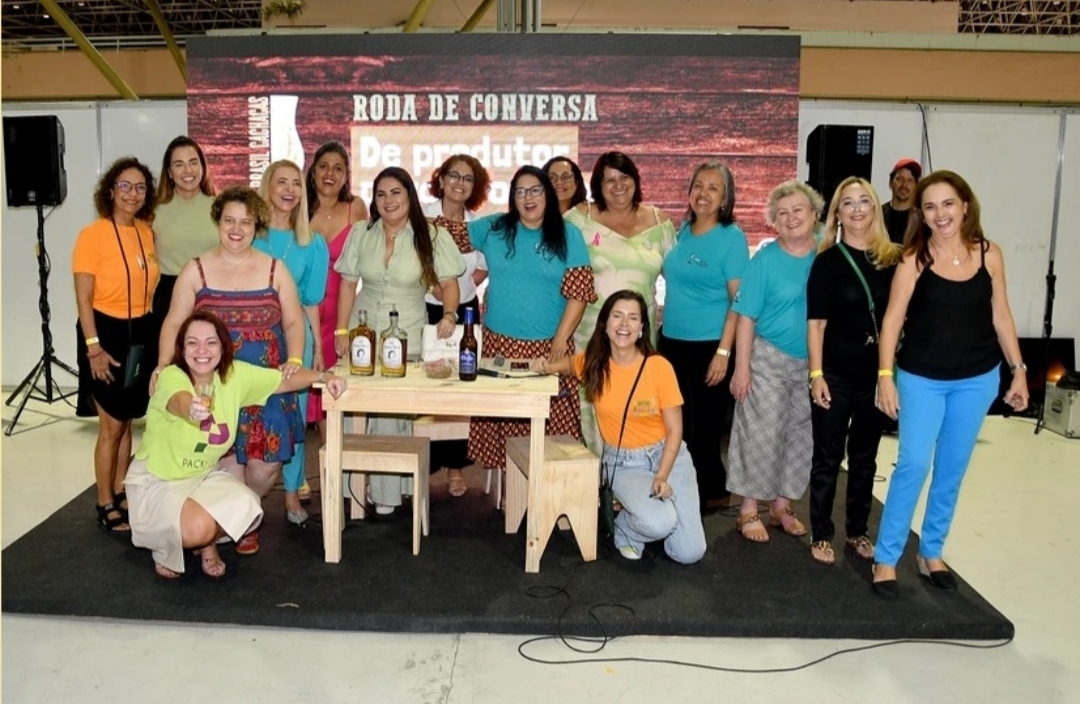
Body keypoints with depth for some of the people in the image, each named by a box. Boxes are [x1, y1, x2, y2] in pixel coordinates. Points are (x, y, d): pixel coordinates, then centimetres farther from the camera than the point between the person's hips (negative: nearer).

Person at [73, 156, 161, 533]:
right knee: (111, 425, 1)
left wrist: (156, 337, 7)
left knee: (127, 421, 13)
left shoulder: (147, 233, 4)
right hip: (107, 333, -5)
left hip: (142, 334, 5)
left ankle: (121, 493, 27)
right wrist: (94, 347, -17)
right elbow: (83, 299, -13)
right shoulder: (92, 235, -11)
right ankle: (105, 505, 14)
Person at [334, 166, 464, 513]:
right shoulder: (360, 233, 4)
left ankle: (387, 490, 9)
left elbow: (448, 282, -4)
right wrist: (341, 331, 2)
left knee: (395, 412, -4)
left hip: (408, 335, -3)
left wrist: (449, 314, -23)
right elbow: (348, 283, 7)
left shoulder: (431, 236, -3)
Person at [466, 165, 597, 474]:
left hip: (548, 347, -2)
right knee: (502, 422, 3)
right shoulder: (492, 228, 9)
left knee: (551, 424, -4)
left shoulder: (568, 235, 2)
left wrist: (561, 339, -11)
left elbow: (578, 292, -4)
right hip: (500, 344, 2)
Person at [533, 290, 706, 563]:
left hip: (667, 455, 0)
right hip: (622, 462, 0)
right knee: (659, 523, -29)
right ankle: (627, 528, 7)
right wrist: (548, 366, -4)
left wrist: (662, 476, -19)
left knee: (689, 553, -9)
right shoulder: (594, 363, -8)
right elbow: (570, 362, 18)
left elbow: (674, 430, -8)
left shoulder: (659, 367, -15)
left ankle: (650, 507, 21)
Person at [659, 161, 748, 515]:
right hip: (671, 341, 6)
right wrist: (662, 331, 14)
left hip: (708, 346, -6)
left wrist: (723, 352, -18)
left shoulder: (731, 237, -9)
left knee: (702, 427, 3)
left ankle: (710, 493, 21)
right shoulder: (682, 231, 9)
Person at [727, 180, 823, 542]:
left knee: (800, 436, 11)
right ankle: (749, 509, 14)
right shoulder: (765, 260, -7)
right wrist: (742, 366, -12)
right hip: (768, 361, -3)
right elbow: (746, 317, -8)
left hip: (811, 363, 4)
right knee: (761, 435, 1)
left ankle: (781, 505, 27)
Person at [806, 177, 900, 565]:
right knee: (828, 457, 5)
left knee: (865, 457, 15)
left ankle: (858, 531, 29)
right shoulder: (827, 261, -5)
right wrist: (816, 374, -13)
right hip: (836, 373, -3)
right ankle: (821, 535, 17)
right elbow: (816, 322, -7)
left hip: (878, 373, 3)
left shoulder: (893, 259, 2)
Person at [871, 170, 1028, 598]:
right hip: (922, 378, -3)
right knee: (914, 465, -6)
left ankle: (931, 552, 27)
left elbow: (1000, 316, 6)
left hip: (977, 379, 3)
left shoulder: (989, 255, -1)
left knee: (952, 469, 12)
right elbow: (892, 319, -11)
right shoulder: (914, 258, -9)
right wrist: (885, 375, -17)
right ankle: (886, 558, 6)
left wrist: (1018, 370, 6)